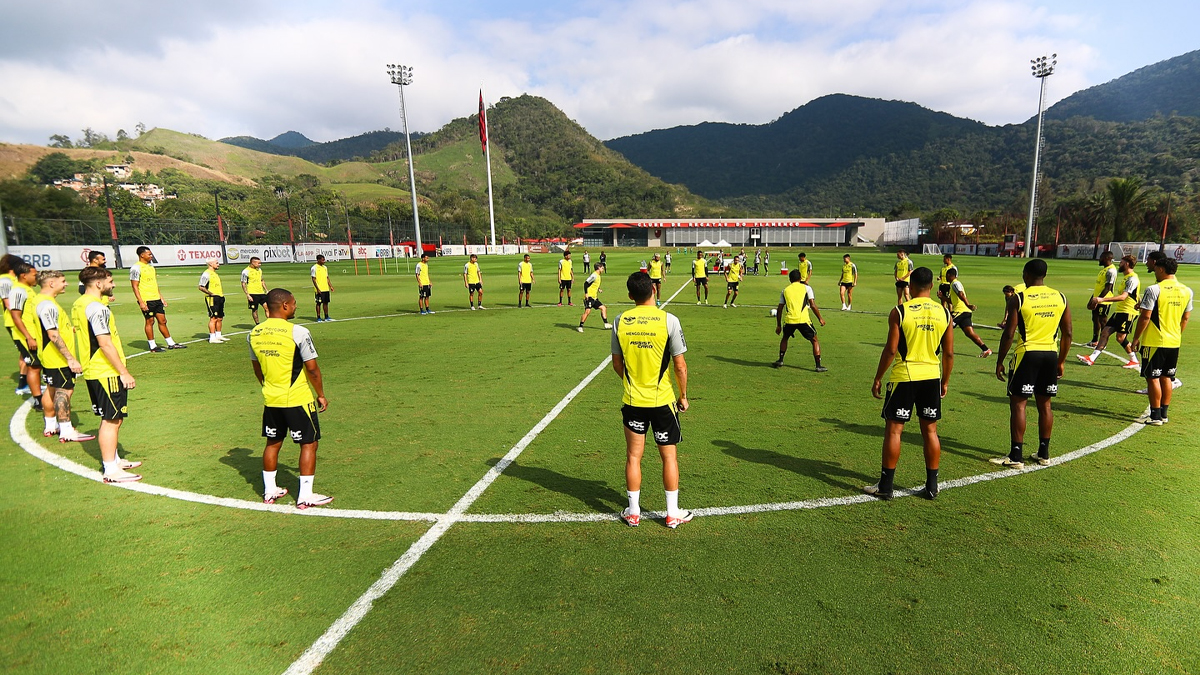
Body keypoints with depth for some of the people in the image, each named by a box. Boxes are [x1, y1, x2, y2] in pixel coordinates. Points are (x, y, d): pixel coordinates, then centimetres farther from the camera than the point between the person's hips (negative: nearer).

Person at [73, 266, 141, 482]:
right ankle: (111, 470, 2)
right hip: (106, 373, -10)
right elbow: (105, 344, -22)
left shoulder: (79, 305, 12)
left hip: (92, 372, 10)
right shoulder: (97, 308, -18)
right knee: (112, 420, -3)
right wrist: (124, 372, -19)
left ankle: (114, 459, 31)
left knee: (111, 419, 19)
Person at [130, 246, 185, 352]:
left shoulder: (150, 267, 16)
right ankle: (153, 346, 7)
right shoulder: (136, 268, -9)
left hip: (156, 299, 8)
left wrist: (161, 297, 20)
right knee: (150, 321, -1)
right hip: (146, 300, -8)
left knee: (162, 321, 9)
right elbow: (135, 286, -13)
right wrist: (141, 302, -19)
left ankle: (171, 344, 14)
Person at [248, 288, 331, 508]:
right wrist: (321, 395, -3)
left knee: (273, 443, 19)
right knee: (309, 444, 5)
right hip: (298, 400, -6)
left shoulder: (254, 334, 3)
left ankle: (269, 491, 30)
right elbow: (312, 368, -15)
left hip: (270, 400, 7)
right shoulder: (298, 332, -17)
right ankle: (305, 496, 8)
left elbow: (257, 368, 14)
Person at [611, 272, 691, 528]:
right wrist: (683, 396, 4)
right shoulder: (668, 320, -13)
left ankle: (633, 512, 24)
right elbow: (680, 365, -10)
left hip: (632, 401, 2)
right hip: (662, 400, -2)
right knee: (669, 456, 12)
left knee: (633, 456, 13)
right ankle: (673, 513, 22)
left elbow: (617, 364, 5)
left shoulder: (620, 321, -4)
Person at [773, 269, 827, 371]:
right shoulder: (806, 288, 9)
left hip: (789, 320, 2)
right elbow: (813, 306, 1)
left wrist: (778, 325, 21)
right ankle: (818, 366, 7)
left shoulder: (785, 290, 15)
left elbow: (779, 309, 15)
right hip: (803, 320, -2)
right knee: (815, 340, 13)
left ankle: (780, 361, 29)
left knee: (785, 338, 30)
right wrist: (820, 318, 12)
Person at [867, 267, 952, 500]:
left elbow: (891, 350, -11)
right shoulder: (944, 313, 3)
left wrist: (877, 378, -1)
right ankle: (931, 486, 21)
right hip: (932, 376, 4)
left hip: (904, 376, -4)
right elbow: (949, 353, 5)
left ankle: (886, 486, 8)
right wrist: (945, 381, 18)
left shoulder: (899, 311, -9)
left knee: (893, 429, 3)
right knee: (930, 430, 13)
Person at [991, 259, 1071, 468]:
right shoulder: (1060, 298, 7)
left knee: (1018, 404, 0)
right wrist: (1061, 362, 18)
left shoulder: (1018, 299, -9)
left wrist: (1000, 361, -3)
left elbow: (1008, 334, -11)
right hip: (1051, 354, 5)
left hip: (1027, 354, -5)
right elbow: (1067, 334, 9)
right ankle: (1044, 453, 24)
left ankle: (1016, 456, 1)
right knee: (1044, 404, 15)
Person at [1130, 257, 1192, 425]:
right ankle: (1164, 414, 20)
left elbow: (1145, 317, -15)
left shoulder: (1154, 289, -15)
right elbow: (1186, 318, 14)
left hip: (1154, 342, -7)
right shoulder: (1187, 291, 6)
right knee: (1166, 378, 14)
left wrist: (1136, 338, -6)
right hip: (1174, 342, 7)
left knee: (1153, 378, 0)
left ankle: (1155, 416, 3)